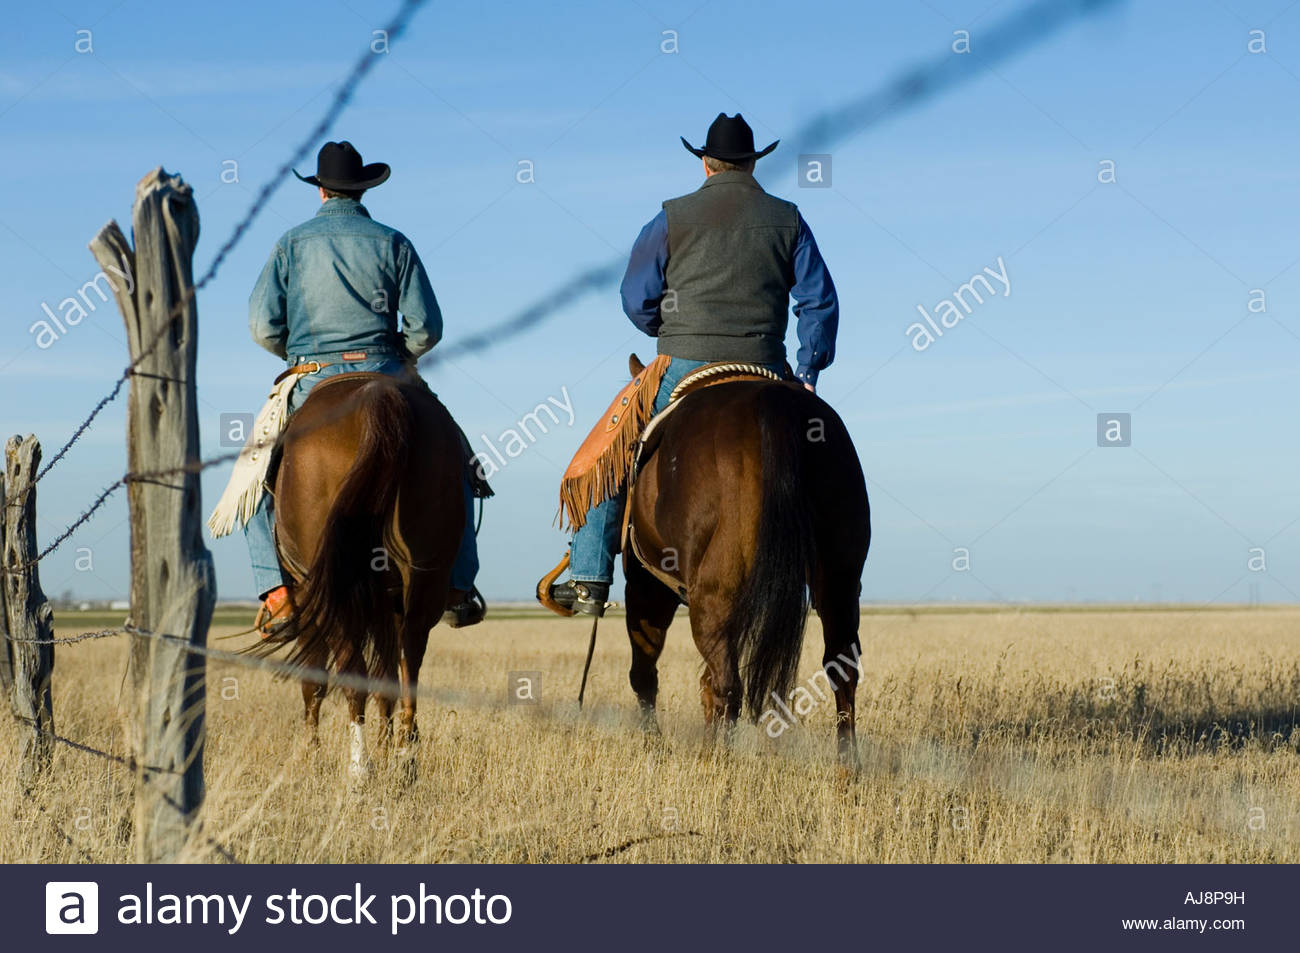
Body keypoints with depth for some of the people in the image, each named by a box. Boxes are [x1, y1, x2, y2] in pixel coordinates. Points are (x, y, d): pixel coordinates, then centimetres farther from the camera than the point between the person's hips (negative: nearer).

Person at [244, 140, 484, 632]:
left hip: (312, 386, 0)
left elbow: (264, 327, -1)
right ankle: (456, 587, 13)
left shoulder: (292, 243, 5)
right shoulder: (391, 242, 4)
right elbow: (425, 328, -2)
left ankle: (277, 591, -5)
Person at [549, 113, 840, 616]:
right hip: (763, 371, 2)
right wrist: (808, 373, 8)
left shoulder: (672, 219, 2)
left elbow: (636, 300, 4)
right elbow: (820, 302, 5)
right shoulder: (787, 220, 8)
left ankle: (589, 579, 5)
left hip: (686, 369, -2)